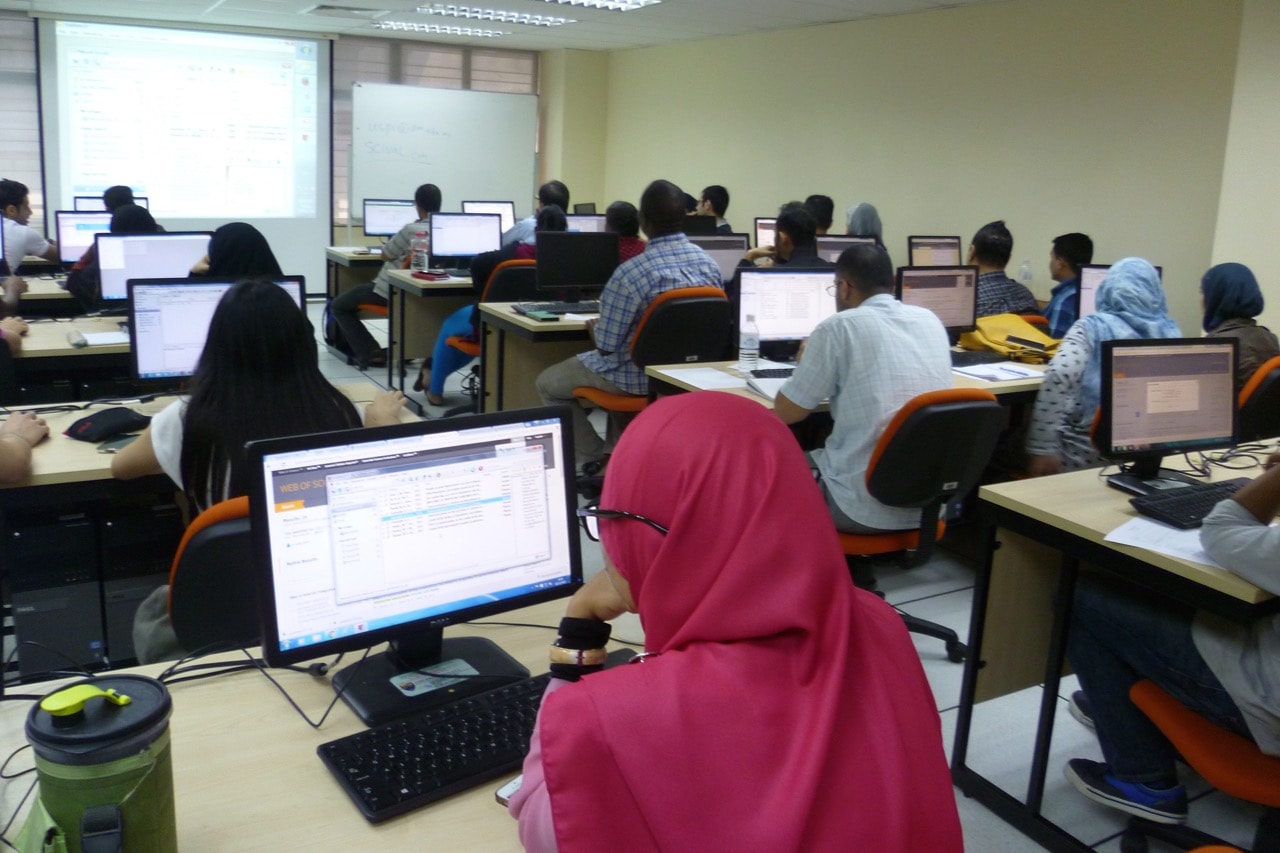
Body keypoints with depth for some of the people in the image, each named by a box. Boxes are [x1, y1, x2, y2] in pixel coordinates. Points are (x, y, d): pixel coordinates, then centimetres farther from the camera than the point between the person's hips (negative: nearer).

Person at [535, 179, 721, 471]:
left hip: (638, 376, -7)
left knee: (547, 383, 16)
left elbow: (605, 345, -20)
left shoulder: (631, 272, -26)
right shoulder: (711, 264, -6)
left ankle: (597, 459, 13)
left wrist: (594, 328, 3)